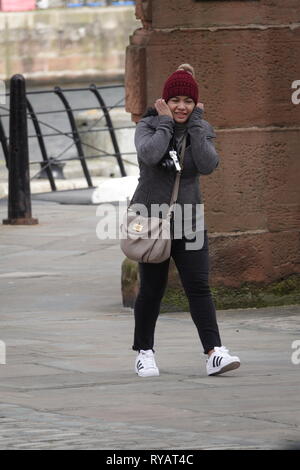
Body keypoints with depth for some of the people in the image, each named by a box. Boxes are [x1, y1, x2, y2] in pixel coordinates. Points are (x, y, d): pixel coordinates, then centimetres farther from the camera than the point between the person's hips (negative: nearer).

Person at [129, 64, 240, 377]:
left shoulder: (201, 130, 4)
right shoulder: (148, 126, -5)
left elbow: (208, 164, -14)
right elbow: (149, 154, -27)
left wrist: (195, 124, -14)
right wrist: (166, 122, -17)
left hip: (188, 221, 2)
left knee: (198, 286, -8)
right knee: (151, 289, 5)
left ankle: (215, 354, -16)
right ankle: (144, 353, 19)